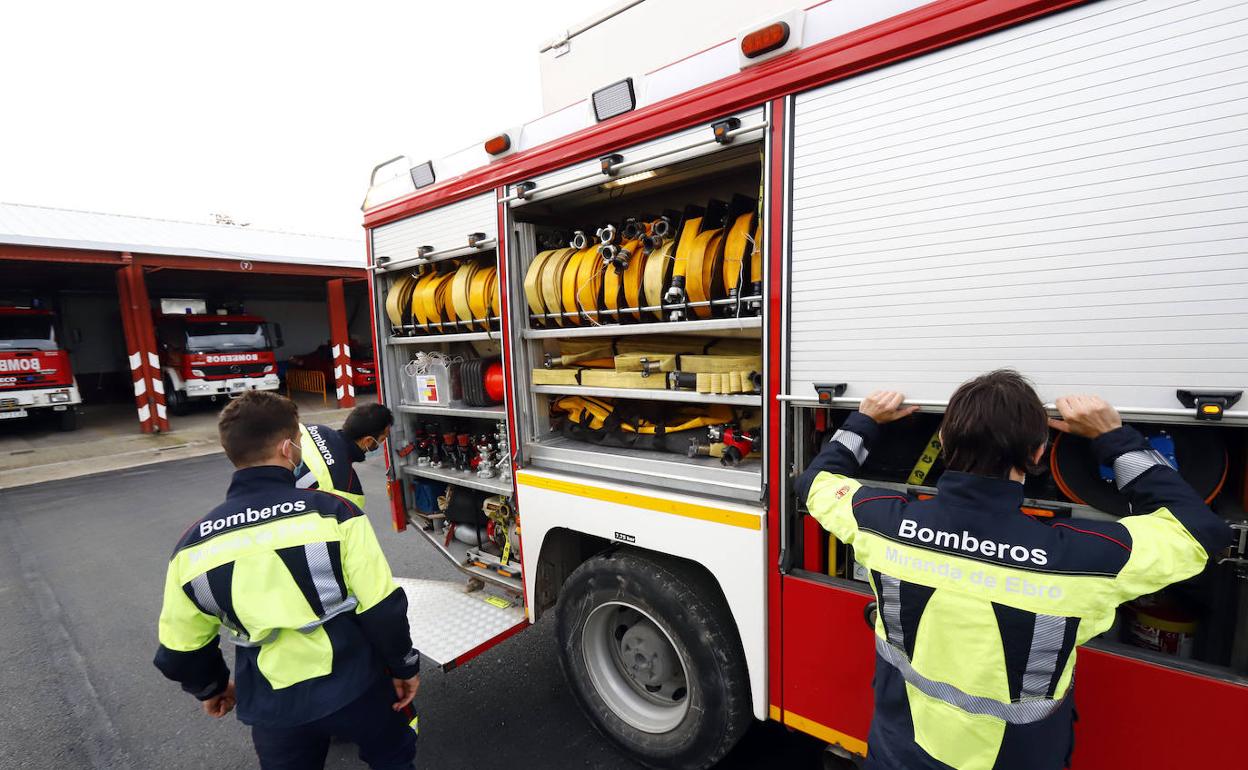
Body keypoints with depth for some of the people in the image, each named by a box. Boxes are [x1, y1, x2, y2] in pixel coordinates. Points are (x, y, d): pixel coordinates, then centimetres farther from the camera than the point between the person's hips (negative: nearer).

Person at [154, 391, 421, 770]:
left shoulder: (193, 543, -7)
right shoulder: (333, 512, -20)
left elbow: (180, 647, 6)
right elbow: (382, 609, -17)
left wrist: (210, 687, 25)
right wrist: (405, 666, -1)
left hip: (274, 707, 3)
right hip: (355, 687, -3)